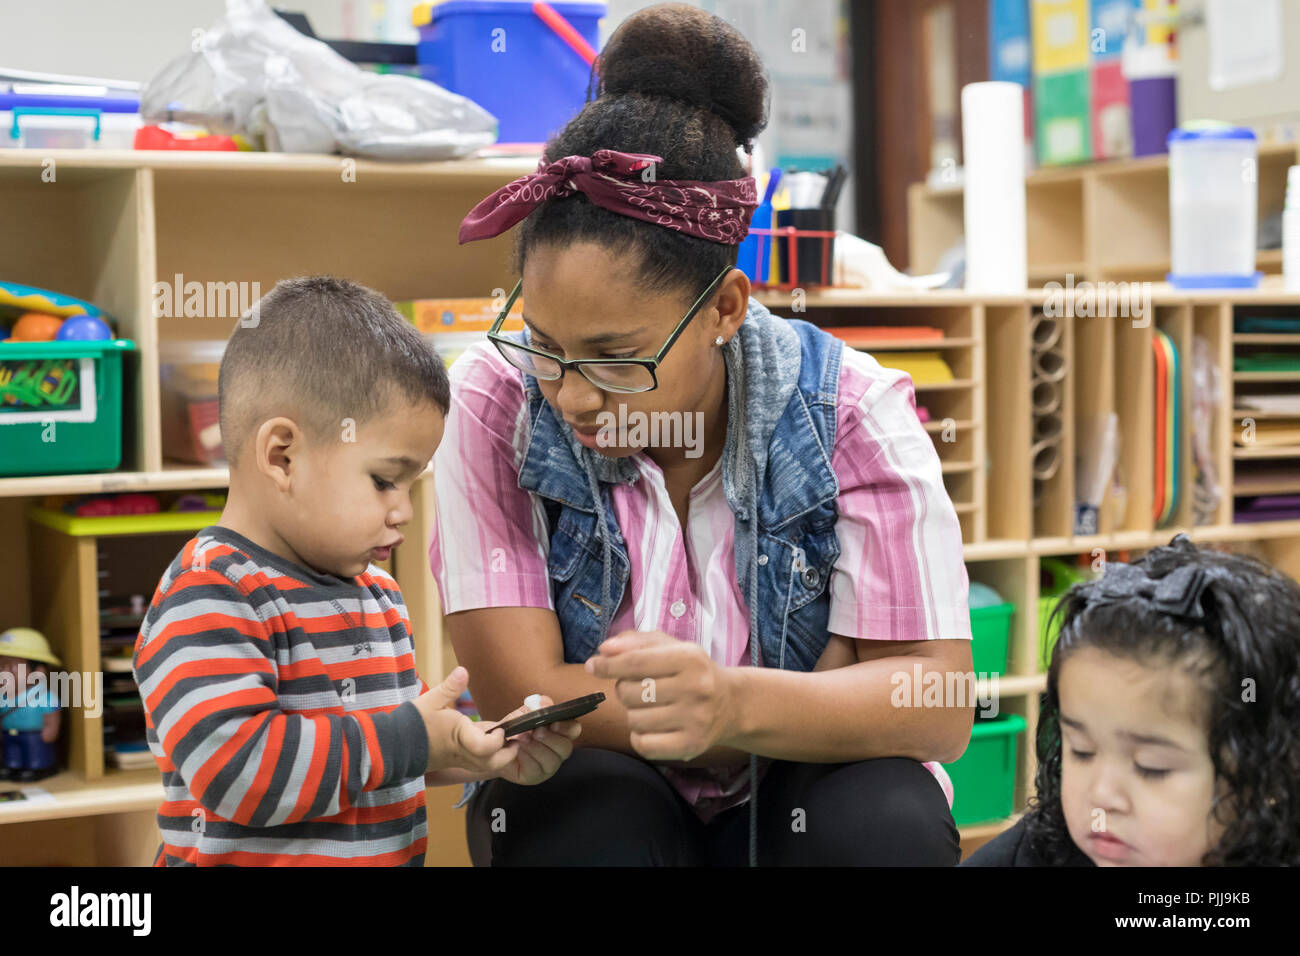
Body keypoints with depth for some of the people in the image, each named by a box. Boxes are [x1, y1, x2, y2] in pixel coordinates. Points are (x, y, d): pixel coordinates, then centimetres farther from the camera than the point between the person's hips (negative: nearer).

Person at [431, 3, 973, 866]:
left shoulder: (848, 411, -15)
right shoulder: (497, 402, -16)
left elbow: (939, 706, -20)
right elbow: (519, 693, -20)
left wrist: (735, 702, -41)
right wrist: (818, 703, -21)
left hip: (804, 795, 3)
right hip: (599, 783, -2)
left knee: (887, 823, -30)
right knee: (585, 811, -35)